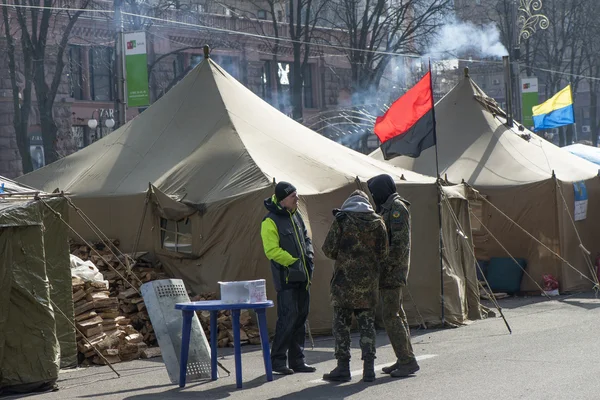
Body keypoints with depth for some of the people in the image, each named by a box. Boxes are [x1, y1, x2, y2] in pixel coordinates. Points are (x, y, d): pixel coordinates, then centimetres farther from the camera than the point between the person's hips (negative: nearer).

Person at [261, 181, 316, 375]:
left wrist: (309, 257, 6)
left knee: (301, 317, 10)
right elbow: (272, 251, -17)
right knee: (288, 317, -11)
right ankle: (278, 360, -2)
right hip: (286, 278, -8)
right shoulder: (270, 222, -12)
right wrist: (294, 261, -15)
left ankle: (297, 360, 16)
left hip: (302, 276, 8)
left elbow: (306, 239, 24)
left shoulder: (296, 216, 13)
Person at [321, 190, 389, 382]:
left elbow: (329, 250, -6)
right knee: (367, 323, 9)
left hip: (344, 280, -3)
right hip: (369, 280, 3)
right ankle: (368, 368, 6)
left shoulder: (341, 221, -6)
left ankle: (343, 368, 3)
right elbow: (383, 254, 7)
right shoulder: (378, 223, 4)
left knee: (341, 323, 4)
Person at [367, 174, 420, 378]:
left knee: (391, 316, -11)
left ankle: (407, 361, -10)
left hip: (392, 272, -10)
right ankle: (405, 359, 16)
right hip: (389, 272, 10)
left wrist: (388, 266, -21)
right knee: (396, 314, 12)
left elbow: (400, 242, -20)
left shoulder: (397, 208, -12)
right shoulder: (387, 208, 19)